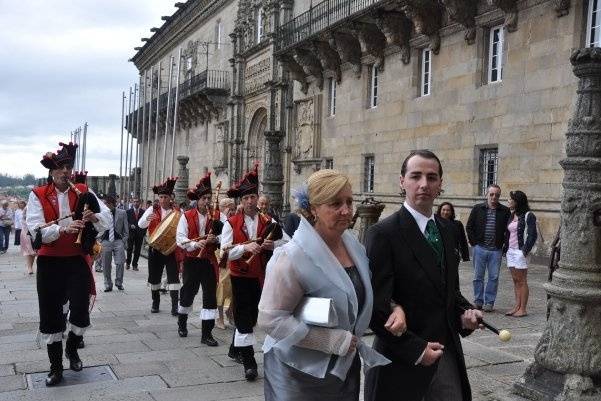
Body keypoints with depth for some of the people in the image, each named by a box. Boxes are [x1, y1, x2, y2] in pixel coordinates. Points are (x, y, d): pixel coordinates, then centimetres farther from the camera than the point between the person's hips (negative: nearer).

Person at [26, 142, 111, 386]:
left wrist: (93, 217, -25)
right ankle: (55, 367, 21)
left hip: (78, 260, 1)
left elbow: (108, 219, -4)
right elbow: (36, 231, -14)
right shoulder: (38, 195, -3)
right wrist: (63, 228, -29)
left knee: (81, 309, -5)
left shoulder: (84, 192, 1)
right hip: (50, 262, 0)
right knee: (50, 313, 5)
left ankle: (72, 349, 27)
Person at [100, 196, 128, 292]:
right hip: (106, 241, 1)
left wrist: (123, 241, 2)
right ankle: (108, 285, 16)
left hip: (118, 240, 0)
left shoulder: (122, 213, 3)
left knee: (119, 263, -6)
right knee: (106, 265, 4)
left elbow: (126, 229, 8)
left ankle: (119, 283, 13)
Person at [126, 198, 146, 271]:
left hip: (140, 234, 1)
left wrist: (144, 232, -2)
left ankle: (134, 265, 11)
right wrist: (130, 225, -16)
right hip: (131, 233, 0)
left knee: (137, 250, 2)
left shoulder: (143, 212, 5)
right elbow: (126, 221, 2)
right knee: (129, 249, 1)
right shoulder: (129, 211, 5)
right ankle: (128, 263, 17)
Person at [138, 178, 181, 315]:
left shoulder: (178, 211, -1)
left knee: (173, 276, -5)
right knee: (154, 276, 11)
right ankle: (155, 303, 26)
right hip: (155, 248, 2)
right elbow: (140, 225, -9)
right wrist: (147, 219, -30)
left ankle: (175, 305, -3)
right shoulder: (152, 210, 1)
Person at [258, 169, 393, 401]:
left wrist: (396, 308, -8)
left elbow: (365, 297, 14)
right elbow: (271, 319, -25)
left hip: (346, 368, 7)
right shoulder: (292, 257, -22)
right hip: (300, 373, -6)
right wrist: (336, 340, -23)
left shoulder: (355, 247, 1)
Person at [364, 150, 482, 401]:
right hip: (402, 360, -6)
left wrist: (464, 312, -2)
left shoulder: (446, 230, 7)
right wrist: (415, 350, -17)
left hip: (447, 353, 6)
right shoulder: (383, 234, -15)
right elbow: (375, 307, -18)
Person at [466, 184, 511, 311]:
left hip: (496, 250, 0)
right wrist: (474, 242, 1)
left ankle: (489, 302, 12)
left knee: (494, 277, 2)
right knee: (478, 276, 6)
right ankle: (478, 301, 16)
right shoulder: (478, 209, 4)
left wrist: (503, 244, -2)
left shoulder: (505, 211, 3)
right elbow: (469, 227, 8)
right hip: (480, 248, 0)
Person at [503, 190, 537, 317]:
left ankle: (523, 309, 2)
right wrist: (505, 248, 10)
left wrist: (525, 251, -18)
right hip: (511, 251, 7)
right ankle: (517, 306, 15)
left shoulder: (528, 216, -9)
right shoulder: (512, 215, 13)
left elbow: (532, 235, -13)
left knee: (522, 281, -2)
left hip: (520, 252, -7)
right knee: (515, 280, 10)